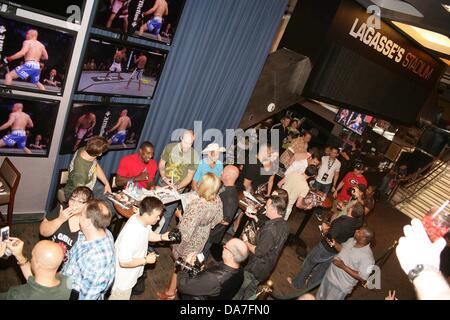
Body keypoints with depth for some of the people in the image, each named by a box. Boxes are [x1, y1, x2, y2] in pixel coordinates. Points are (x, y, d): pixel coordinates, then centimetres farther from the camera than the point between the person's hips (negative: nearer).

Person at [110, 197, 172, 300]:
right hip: (123, 278, -8)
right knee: (120, 296, 20)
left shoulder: (142, 219, -17)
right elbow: (124, 262, -33)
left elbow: (147, 234, 6)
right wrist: (146, 260, -24)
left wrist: (162, 237, -11)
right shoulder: (131, 234, -41)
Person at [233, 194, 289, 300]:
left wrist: (246, 242, -12)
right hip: (267, 268, 8)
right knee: (250, 293, 28)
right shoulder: (284, 225, -6)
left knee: (237, 293, 14)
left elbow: (259, 252, -28)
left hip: (255, 269, -8)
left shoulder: (270, 230, -35)